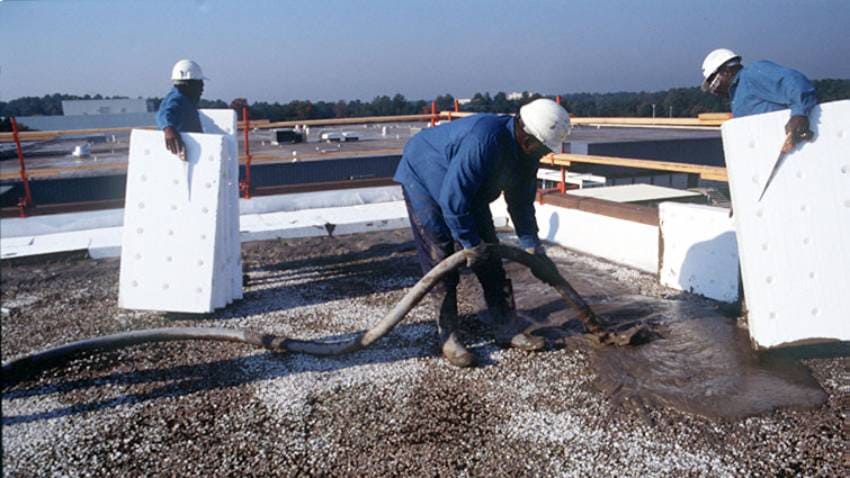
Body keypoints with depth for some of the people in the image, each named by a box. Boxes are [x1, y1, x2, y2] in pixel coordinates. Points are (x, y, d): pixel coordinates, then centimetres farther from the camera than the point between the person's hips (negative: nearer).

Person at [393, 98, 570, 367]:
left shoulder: (526, 152, -12)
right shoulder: (484, 141, -40)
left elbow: (521, 201, 2)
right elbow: (453, 198, -36)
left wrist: (531, 244, 0)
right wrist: (470, 243, -25)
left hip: (469, 191, 8)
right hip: (424, 180, -8)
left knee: (490, 259, 4)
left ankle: (508, 331, 13)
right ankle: (449, 339, 4)